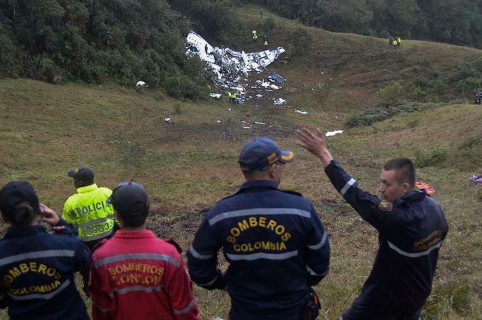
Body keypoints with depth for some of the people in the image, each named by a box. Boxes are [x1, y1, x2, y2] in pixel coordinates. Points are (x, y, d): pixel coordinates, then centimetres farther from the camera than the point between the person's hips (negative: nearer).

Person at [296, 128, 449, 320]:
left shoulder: (399, 218, -37)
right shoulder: (433, 207, -10)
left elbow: (357, 197, -37)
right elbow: (441, 233, 8)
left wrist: (323, 154, -38)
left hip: (387, 295, -7)